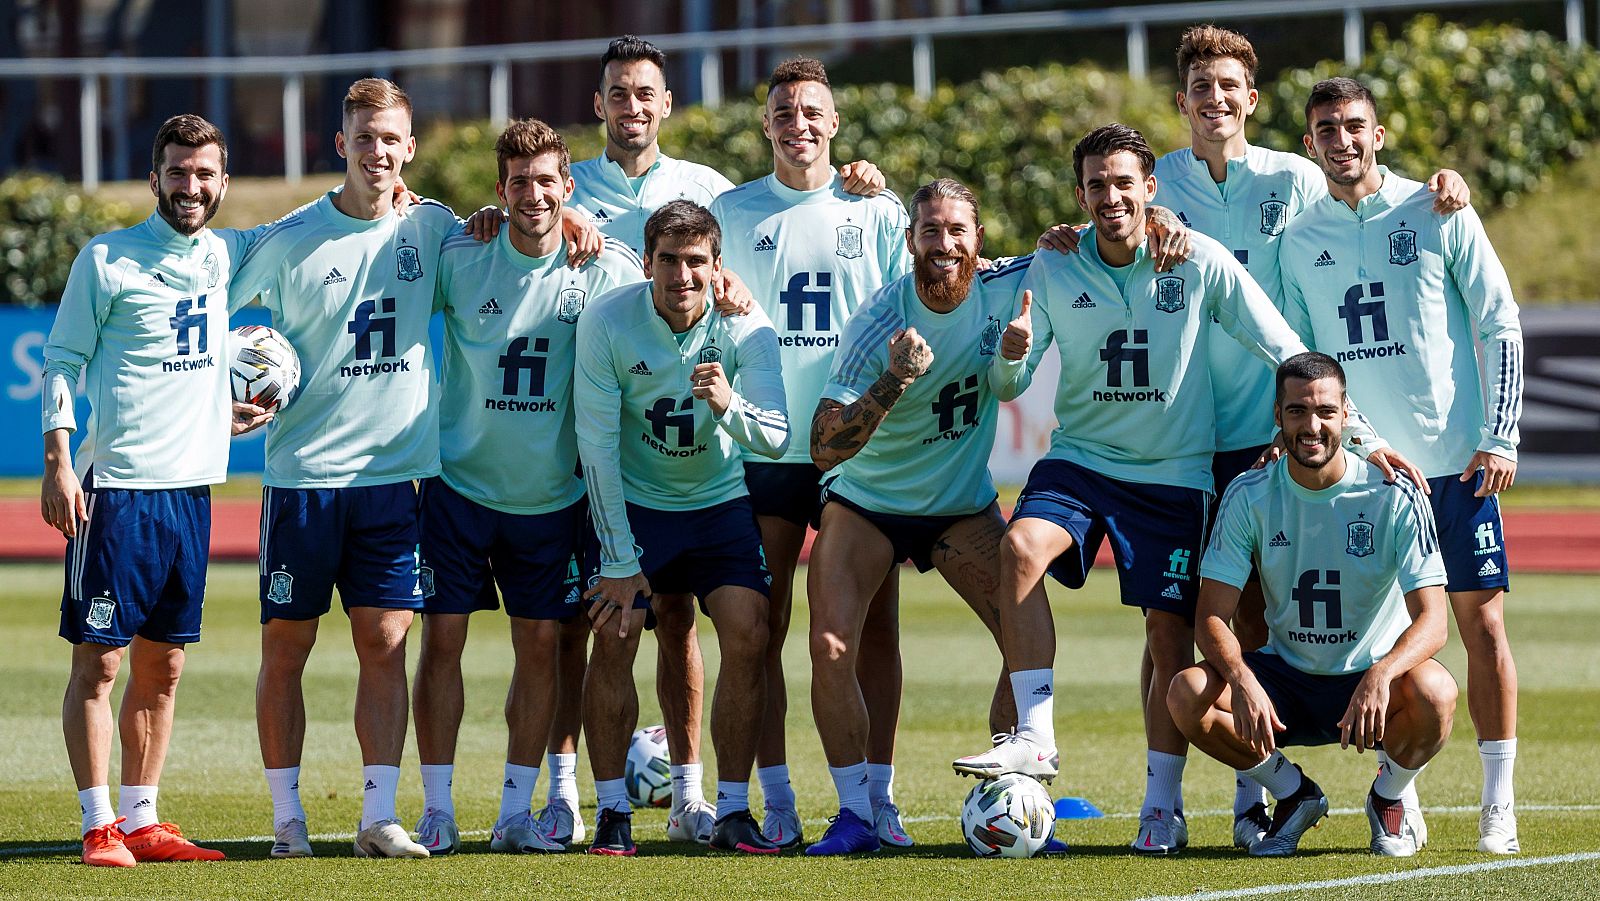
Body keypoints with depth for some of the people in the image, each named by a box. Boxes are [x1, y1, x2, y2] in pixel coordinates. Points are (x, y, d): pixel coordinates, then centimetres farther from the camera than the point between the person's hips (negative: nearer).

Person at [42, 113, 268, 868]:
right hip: (116, 487, -6)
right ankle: (99, 825, -2)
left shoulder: (225, 256, 11)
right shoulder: (107, 259, -4)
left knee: (162, 665, 9)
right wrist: (58, 462, -12)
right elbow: (62, 361, -3)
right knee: (98, 661, -5)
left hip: (191, 487, 6)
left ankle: (142, 820, 14)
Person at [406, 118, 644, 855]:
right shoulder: (458, 259, -8)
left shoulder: (608, 269, -7)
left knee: (539, 647, 4)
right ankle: (438, 810, 5)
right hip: (459, 482, -1)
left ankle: (515, 813, 13)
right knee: (441, 639, -3)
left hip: (551, 490, 1)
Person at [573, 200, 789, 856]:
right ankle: (612, 813, -4)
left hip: (720, 502, 1)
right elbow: (596, 445, -15)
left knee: (747, 635, -15)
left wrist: (729, 406, -42)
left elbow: (777, 438, -19)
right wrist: (621, 561, -17)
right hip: (632, 504, -1)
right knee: (613, 638, -16)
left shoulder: (745, 326, -15)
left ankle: (732, 812, -4)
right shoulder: (607, 323, -18)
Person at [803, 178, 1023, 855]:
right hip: (866, 500, -3)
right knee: (831, 648, -19)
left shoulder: (1001, 291, -15)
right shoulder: (877, 325, -24)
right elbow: (826, 446, -28)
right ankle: (857, 816, -6)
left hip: (962, 506, 3)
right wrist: (893, 382, -43)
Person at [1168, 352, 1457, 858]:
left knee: (1433, 691, -36)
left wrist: (1381, 675, -41)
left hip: (1371, 682, -2)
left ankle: (1389, 797, -1)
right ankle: (1293, 795, 2)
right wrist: (1242, 682, -33)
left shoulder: (1394, 497, -13)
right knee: (1187, 695, -27)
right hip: (1285, 683, 2)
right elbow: (1211, 617, -10)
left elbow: (1432, 621, -19)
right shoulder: (1249, 497, -7)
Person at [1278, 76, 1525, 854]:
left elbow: (1500, 325, 1)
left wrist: (1499, 437, -6)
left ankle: (1498, 803, -3)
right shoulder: (1298, 241, 8)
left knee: (1482, 621, -5)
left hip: (1453, 460, -3)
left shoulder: (1437, 216, 0)